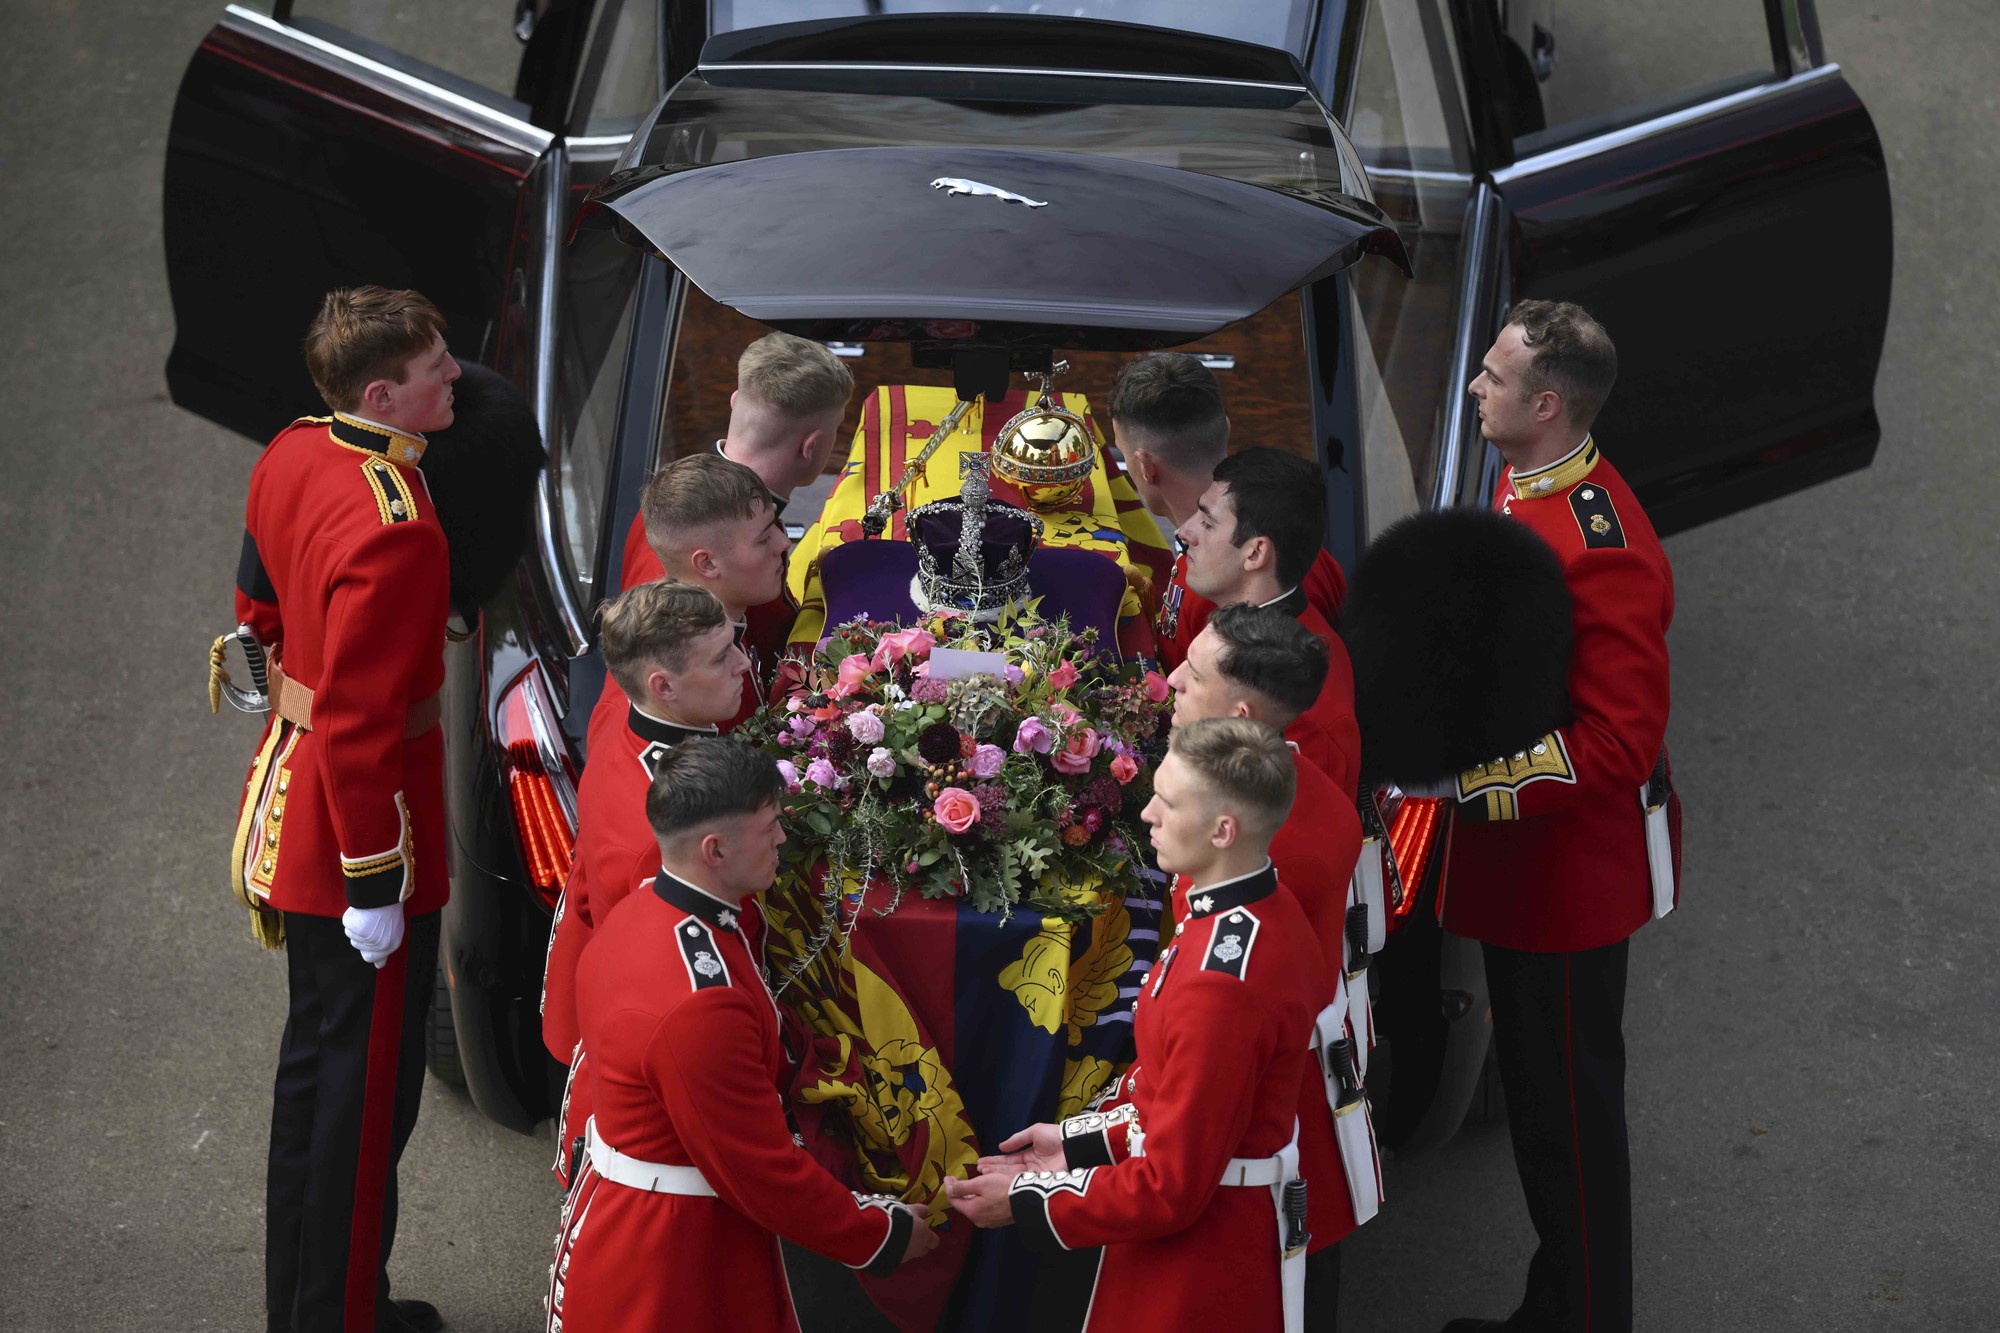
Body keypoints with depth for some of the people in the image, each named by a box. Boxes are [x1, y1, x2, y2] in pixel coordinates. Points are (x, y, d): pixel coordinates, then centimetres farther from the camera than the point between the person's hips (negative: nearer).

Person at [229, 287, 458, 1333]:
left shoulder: (292, 455, 0)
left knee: (318, 1054, 22)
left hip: (293, 784, 10)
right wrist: (376, 886, -20)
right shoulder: (391, 531, -29)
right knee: (366, 1083, 4)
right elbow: (359, 726, -27)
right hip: (358, 826, -10)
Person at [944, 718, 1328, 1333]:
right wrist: (1083, 1139, 9)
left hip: (1197, 1259, -9)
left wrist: (1025, 1199, -16)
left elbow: (1172, 1186, -25)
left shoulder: (1221, 985, -31)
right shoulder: (1267, 913, -2)